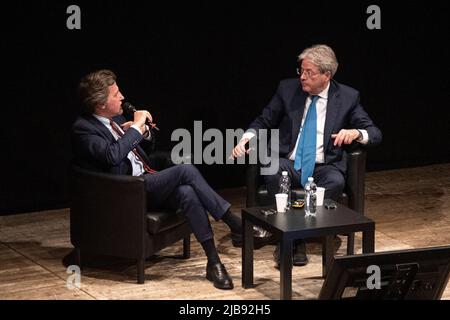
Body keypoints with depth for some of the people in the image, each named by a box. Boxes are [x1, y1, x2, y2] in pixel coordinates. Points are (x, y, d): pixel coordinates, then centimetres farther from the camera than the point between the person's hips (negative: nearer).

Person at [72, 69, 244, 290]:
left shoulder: (116, 118, 14)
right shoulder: (83, 128, -10)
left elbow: (150, 138, 29)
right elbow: (112, 155, -27)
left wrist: (143, 130, 5)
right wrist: (136, 127, -18)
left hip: (147, 181, 7)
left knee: (187, 192, -25)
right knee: (186, 171, -24)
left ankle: (213, 262, -25)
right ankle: (235, 225, -17)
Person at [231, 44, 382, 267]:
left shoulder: (347, 97, 4)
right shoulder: (287, 89, 6)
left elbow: (375, 133, 5)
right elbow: (264, 122, 15)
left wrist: (356, 133, -19)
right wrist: (247, 138, -7)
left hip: (322, 168, 0)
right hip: (289, 164, 1)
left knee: (336, 182, -35)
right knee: (273, 173, -35)